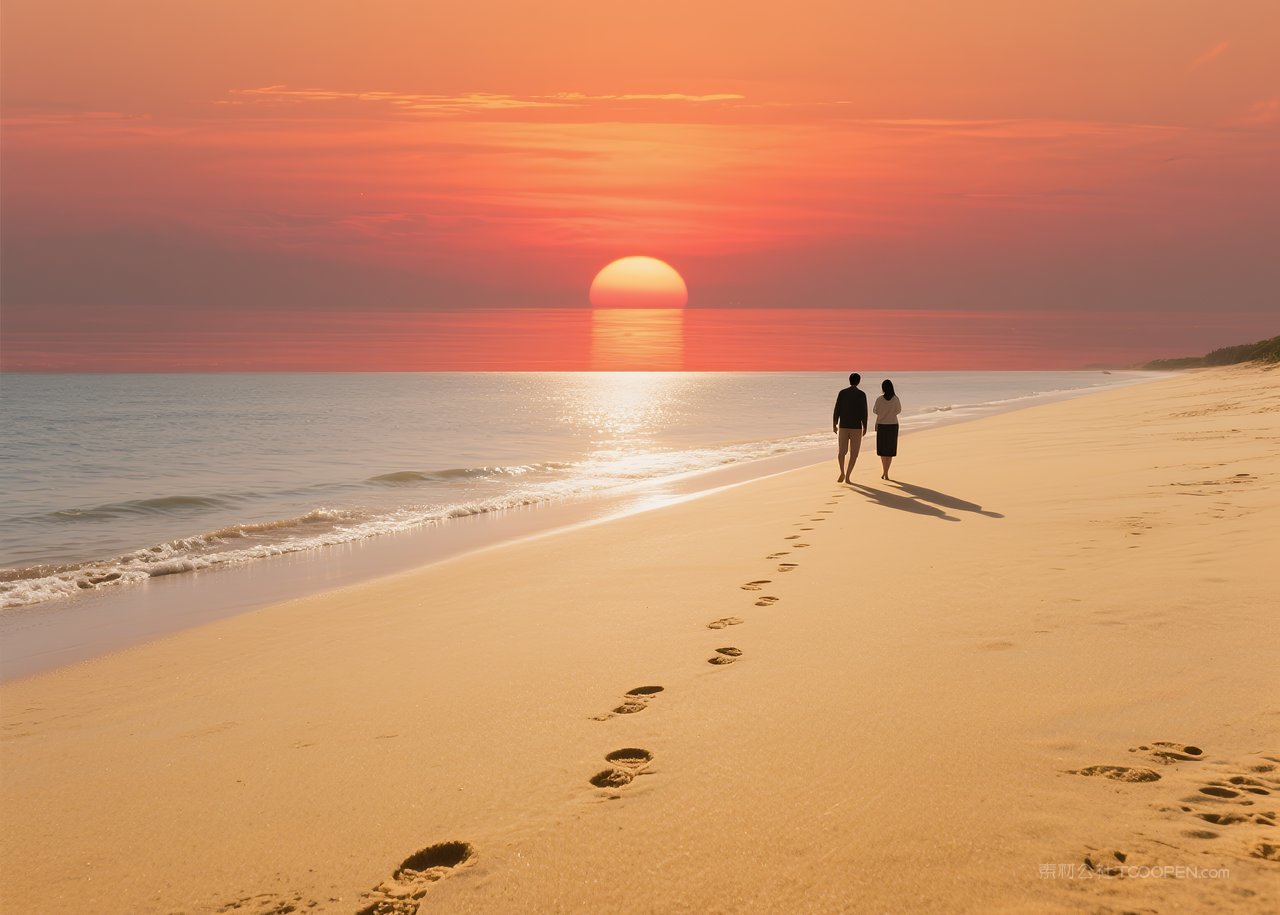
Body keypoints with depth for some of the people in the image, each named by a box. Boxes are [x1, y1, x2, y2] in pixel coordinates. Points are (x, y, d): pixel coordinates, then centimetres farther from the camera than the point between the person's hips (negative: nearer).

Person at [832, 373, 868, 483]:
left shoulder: (842, 393, 0)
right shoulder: (861, 394, -7)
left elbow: (837, 410, -1)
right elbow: (864, 412, -9)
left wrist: (834, 425, 7)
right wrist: (865, 427, 0)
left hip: (843, 426, 2)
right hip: (856, 427, -2)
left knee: (842, 451, 16)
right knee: (854, 453, 6)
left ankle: (842, 473, -1)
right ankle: (847, 476, -2)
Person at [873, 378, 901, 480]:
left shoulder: (879, 399, -11)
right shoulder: (895, 399, -9)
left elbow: (874, 411, 2)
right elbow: (899, 410, 5)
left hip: (881, 426, 0)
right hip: (893, 426, 0)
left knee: (882, 449, 16)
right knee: (890, 450, 9)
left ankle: (884, 471, 7)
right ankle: (886, 473, 4)